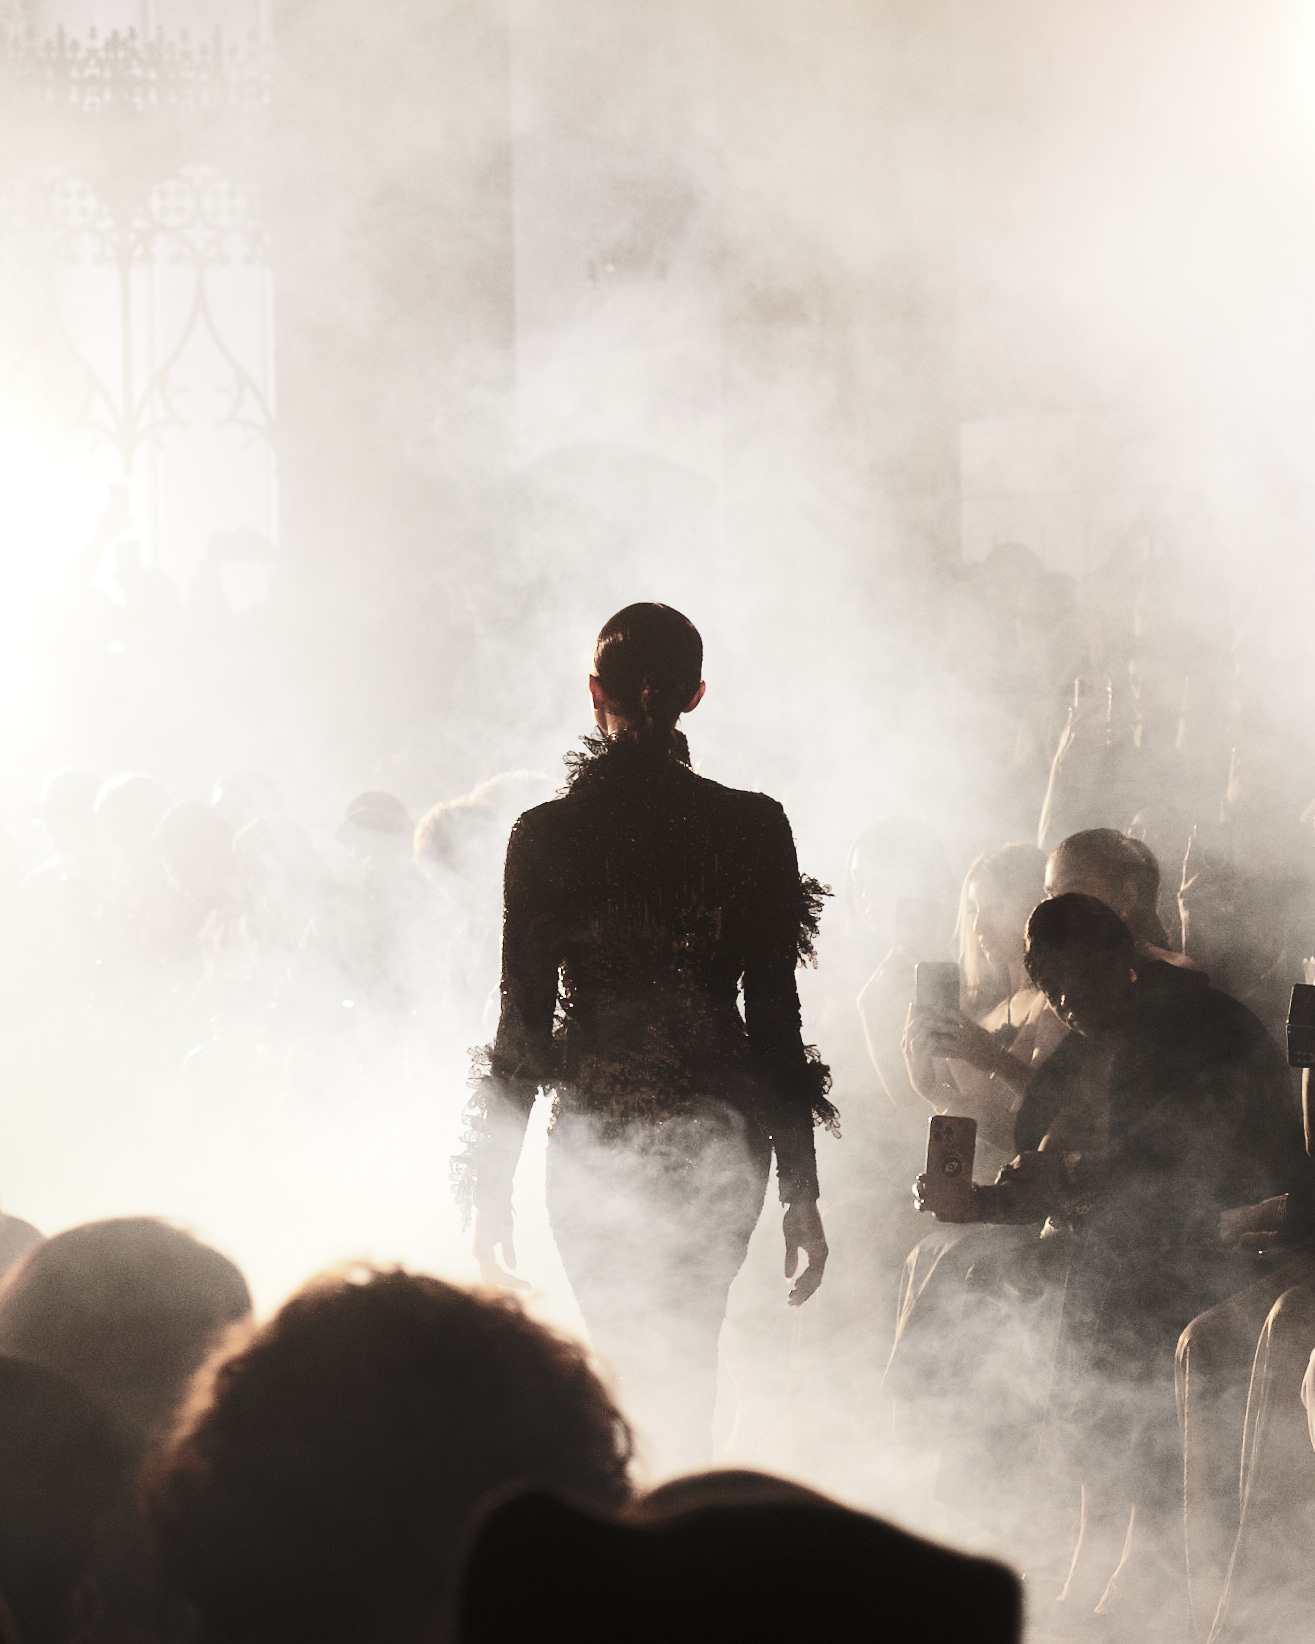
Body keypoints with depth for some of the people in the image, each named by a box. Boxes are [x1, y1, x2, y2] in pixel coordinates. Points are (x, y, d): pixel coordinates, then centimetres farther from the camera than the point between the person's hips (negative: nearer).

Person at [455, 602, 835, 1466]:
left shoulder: (546, 836, -7)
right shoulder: (753, 828, -5)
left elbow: (522, 1023, -4)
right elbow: (777, 1014, -3)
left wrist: (491, 1188, 5)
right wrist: (802, 1189, 3)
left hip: (595, 1147, -1)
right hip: (720, 1141, 1)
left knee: (633, 1373, 10)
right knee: (688, 1372, 20)